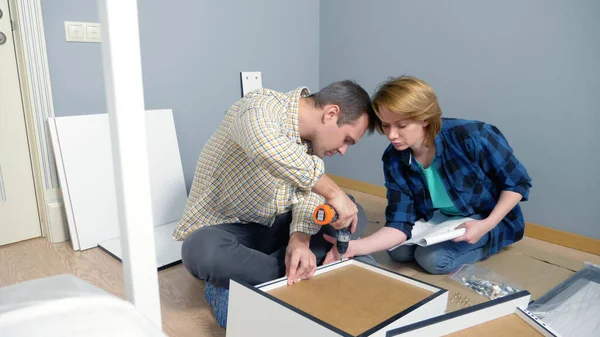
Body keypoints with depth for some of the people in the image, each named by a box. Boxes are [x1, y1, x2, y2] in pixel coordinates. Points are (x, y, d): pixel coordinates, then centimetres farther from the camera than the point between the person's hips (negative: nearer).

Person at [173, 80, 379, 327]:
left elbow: (309, 193, -10)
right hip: (222, 229, -6)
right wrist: (332, 192, -41)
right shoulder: (262, 106, -23)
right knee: (203, 250, -39)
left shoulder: (314, 137, 1)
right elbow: (269, 149, -46)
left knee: (354, 216, -7)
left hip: (272, 229, 7)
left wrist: (300, 239, -28)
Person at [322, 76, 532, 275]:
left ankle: (485, 245, 4)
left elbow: (517, 182, -16)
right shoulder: (394, 160, -18)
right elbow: (400, 224, -21)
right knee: (398, 250, -13)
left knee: (432, 258, -25)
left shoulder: (472, 137, -31)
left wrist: (487, 224, -29)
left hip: (492, 220, -5)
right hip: (441, 222, 5)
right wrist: (356, 246, -37)